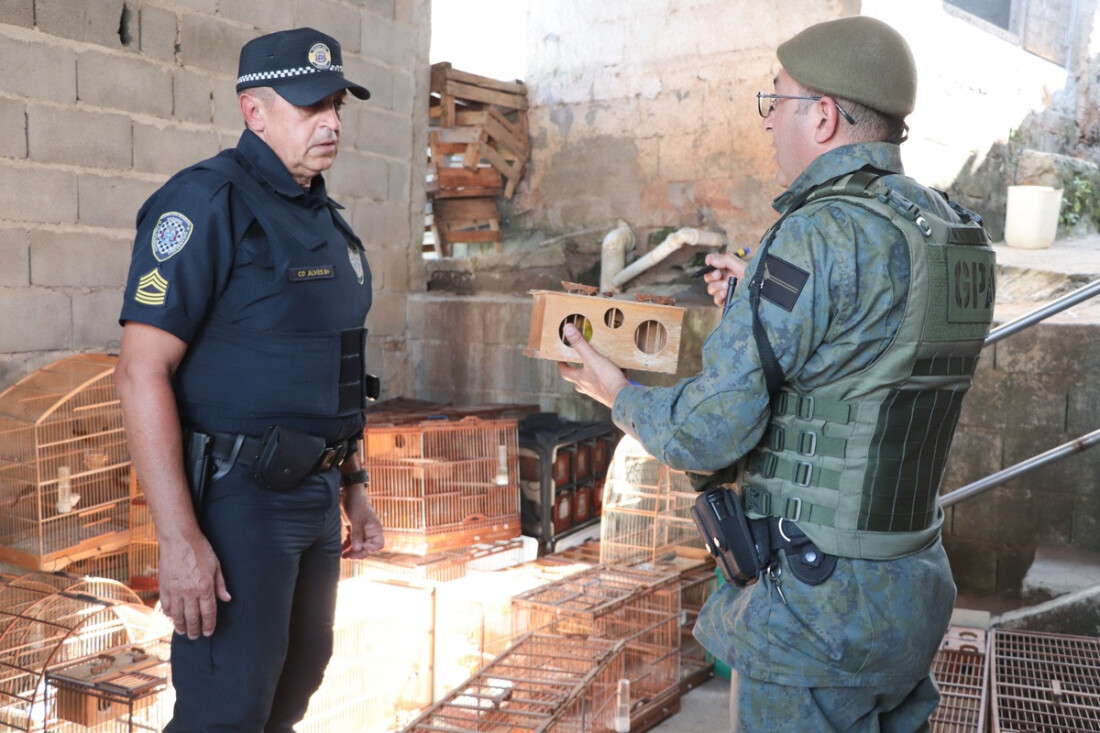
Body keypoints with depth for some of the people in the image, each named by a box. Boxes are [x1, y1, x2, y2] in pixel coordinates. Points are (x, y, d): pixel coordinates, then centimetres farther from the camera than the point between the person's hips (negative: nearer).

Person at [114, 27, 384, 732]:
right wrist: (180, 539, -24)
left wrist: (353, 486, 16)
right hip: (236, 497, -8)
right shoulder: (208, 203, -14)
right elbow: (141, 372, -21)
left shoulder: (326, 219, 12)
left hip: (313, 493, 9)